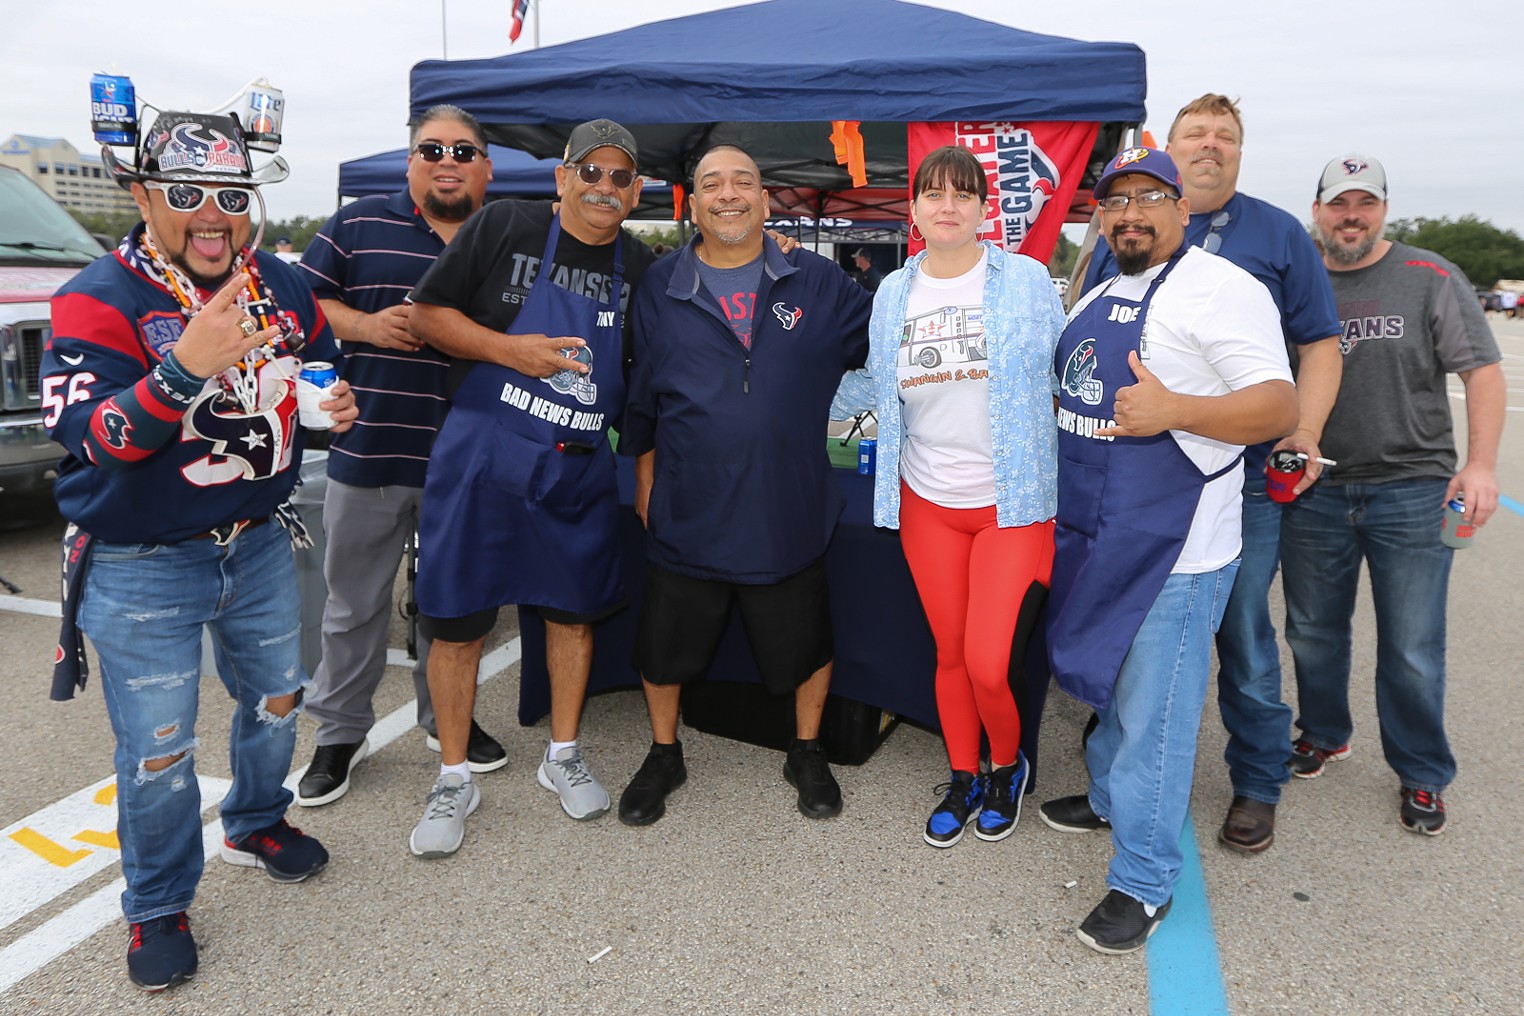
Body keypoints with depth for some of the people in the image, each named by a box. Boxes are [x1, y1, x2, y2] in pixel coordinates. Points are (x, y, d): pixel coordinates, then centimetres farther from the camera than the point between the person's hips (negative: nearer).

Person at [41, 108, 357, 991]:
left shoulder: (283, 289, 0)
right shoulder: (99, 301, -16)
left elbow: (326, 370, 17)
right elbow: (88, 437, -25)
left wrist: (340, 407, -7)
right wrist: (185, 369, -40)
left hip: (260, 546, 6)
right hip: (142, 570, -5)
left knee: (276, 700, 21)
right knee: (157, 752, 4)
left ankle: (257, 825, 49)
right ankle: (159, 908, 27)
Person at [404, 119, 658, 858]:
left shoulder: (640, 267, 6)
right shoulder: (504, 226, -4)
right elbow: (428, 313, -4)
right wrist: (508, 348, -16)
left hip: (581, 466, 3)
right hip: (483, 455, -3)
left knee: (574, 609, 13)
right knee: (458, 620, 3)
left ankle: (563, 757, 33)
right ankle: (454, 779, 21)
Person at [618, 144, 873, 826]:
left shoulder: (818, 284, 1)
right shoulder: (660, 290, 2)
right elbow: (639, 399, 9)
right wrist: (645, 482, 10)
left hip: (788, 514, 0)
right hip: (687, 514, 1)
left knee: (804, 644, 14)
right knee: (663, 647, 13)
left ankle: (807, 753, 40)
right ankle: (664, 755, 39)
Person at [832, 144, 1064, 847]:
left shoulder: (1027, 281, -2)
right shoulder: (892, 294, 7)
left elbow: (1065, 374, 1)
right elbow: (873, 386, 13)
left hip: (1012, 504, -3)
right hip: (927, 502, 3)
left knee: (987, 664, -9)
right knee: (948, 654, 12)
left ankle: (1008, 765, 25)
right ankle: (964, 780, 36)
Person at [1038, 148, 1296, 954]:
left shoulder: (1219, 288, -13)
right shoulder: (1097, 299, 14)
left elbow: (1280, 407, -19)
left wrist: (1173, 409, -32)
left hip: (1173, 552, -8)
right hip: (1095, 537, 8)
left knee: (1152, 714, 1)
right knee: (1112, 684, 24)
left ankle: (1143, 882, 15)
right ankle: (1109, 795, 46)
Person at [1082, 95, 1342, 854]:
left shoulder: (1279, 235, 7)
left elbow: (1320, 343, 6)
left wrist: (1305, 434, -8)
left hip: (1243, 478, -2)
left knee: (1243, 635, 5)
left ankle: (1257, 785, 22)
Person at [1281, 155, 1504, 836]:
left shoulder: (1430, 279, 0)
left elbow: (1482, 371, -4)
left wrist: (1481, 462, -14)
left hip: (1411, 492, -2)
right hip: (1313, 492, 3)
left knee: (1412, 650, 2)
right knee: (1313, 632, 14)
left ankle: (1421, 774, 21)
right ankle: (1324, 734, 36)